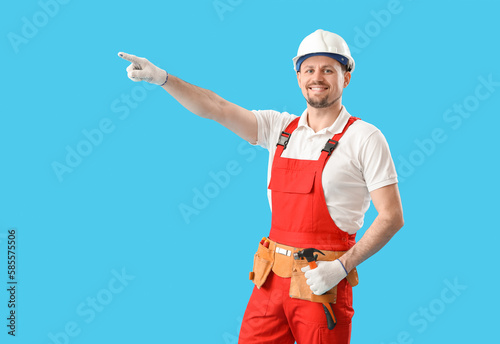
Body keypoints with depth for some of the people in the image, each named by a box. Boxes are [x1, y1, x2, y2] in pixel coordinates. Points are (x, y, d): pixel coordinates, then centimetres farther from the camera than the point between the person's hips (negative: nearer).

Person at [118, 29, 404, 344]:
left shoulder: (365, 138, -5)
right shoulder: (281, 127, 9)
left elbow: (392, 217, -8)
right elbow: (216, 108, 2)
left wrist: (341, 267, -15)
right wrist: (162, 78, -10)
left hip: (322, 285, -4)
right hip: (271, 279, 4)